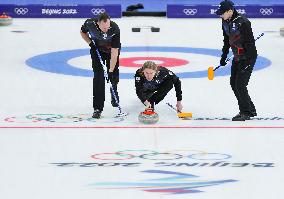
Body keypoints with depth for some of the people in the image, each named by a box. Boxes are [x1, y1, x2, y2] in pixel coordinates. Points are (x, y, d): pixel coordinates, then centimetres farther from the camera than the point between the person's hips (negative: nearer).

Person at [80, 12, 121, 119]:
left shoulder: (115, 29, -37)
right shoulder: (90, 23, -31)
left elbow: (114, 52, -35)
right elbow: (83, 32, -4)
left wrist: (111, 71, -36)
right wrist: (90, 43, -18)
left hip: (111, 49, -1)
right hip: (97, 49, 1)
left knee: (114, 76, 4)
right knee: (98, 76, -12)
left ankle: (114, 93, 41)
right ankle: (98, 108, -11)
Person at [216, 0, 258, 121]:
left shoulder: (243, 22, -25)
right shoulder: (225, 22, 1)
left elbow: (250, 42, -23)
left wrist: (247, 61, -25)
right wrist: (224, 55, 17)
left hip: (248, 57, -9)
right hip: (237, 57, 9)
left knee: (240, 85, -11)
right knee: (233, 83, 11)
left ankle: (246, 113, 3)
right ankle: (250, 110, 22)